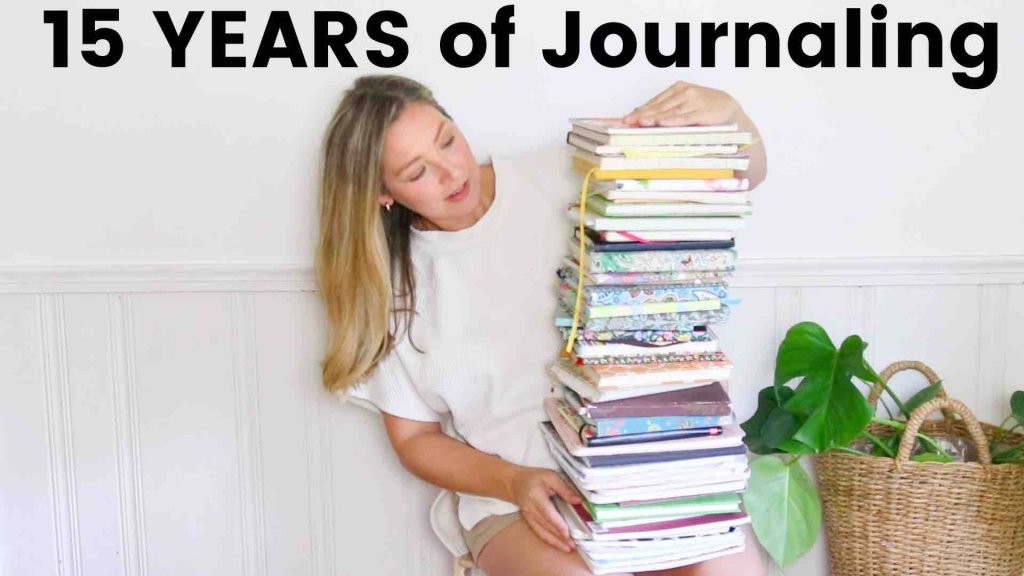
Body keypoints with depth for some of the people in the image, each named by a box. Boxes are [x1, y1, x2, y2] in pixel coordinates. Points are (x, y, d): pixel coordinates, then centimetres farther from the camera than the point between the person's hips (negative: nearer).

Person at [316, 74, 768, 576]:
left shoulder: (567, 180, -2)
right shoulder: (392, 281, 1)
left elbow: (743, 176, 2)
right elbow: (414, 438, 7)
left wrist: (727, 111, -22)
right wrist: (513, 482, -11)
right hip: (511, 499, 1)